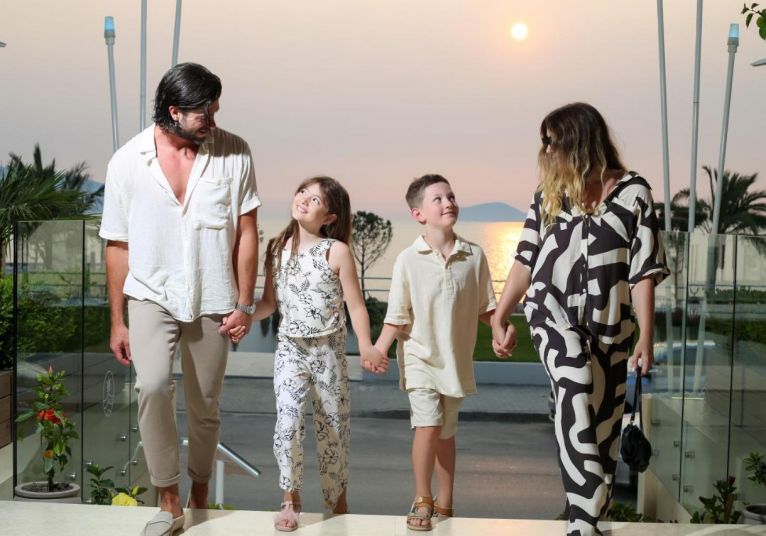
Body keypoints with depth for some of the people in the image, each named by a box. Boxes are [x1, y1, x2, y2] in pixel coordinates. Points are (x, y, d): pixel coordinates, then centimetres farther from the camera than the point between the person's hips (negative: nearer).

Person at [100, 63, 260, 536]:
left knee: (205, 406, 10)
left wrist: (244, 303, -5)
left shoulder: (234, 153, -9)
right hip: (152, 297, 0)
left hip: (212, 301, 1)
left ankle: (200, 493, 34)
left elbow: (246, 233, -3)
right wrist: (117, 321, 2)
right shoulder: (127, 161, -7)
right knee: (153, 387, -23)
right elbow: (118, 245, 0)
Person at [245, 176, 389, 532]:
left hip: (329, 350, -1)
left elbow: (355, 305, -10)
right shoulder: (278, 248, 3)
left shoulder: (337, 251, -8)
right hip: (290, 348, 2)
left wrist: (366, 348, -22)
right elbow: (270, 302, 8)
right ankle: (290, 499, 2)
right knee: (289, 420, -16)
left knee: (333, 428, 9)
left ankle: (338, 503, 29)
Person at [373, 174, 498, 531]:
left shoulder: (474, 256, -2)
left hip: (456, 360, 3)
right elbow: (397, 316, -7)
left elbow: (485, 309, 6)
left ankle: (444, 505, 28)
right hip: (420, 357, -3)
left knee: (446, 432, 14)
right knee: (427, 425, -14)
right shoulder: (408, 260, -9)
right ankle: (422, 500, 6)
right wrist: (378, 350, -18)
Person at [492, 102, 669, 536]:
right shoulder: (550, 191, 8)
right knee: (577, 389, -27)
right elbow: (526, 259, 10)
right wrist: (499, 317, 5)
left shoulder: (633, 191, -1)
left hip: (609, 323, 0)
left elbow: (643, 271, -4)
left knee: (605, 425, 4)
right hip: (554, 311, 0)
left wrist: (646, 338, -9)